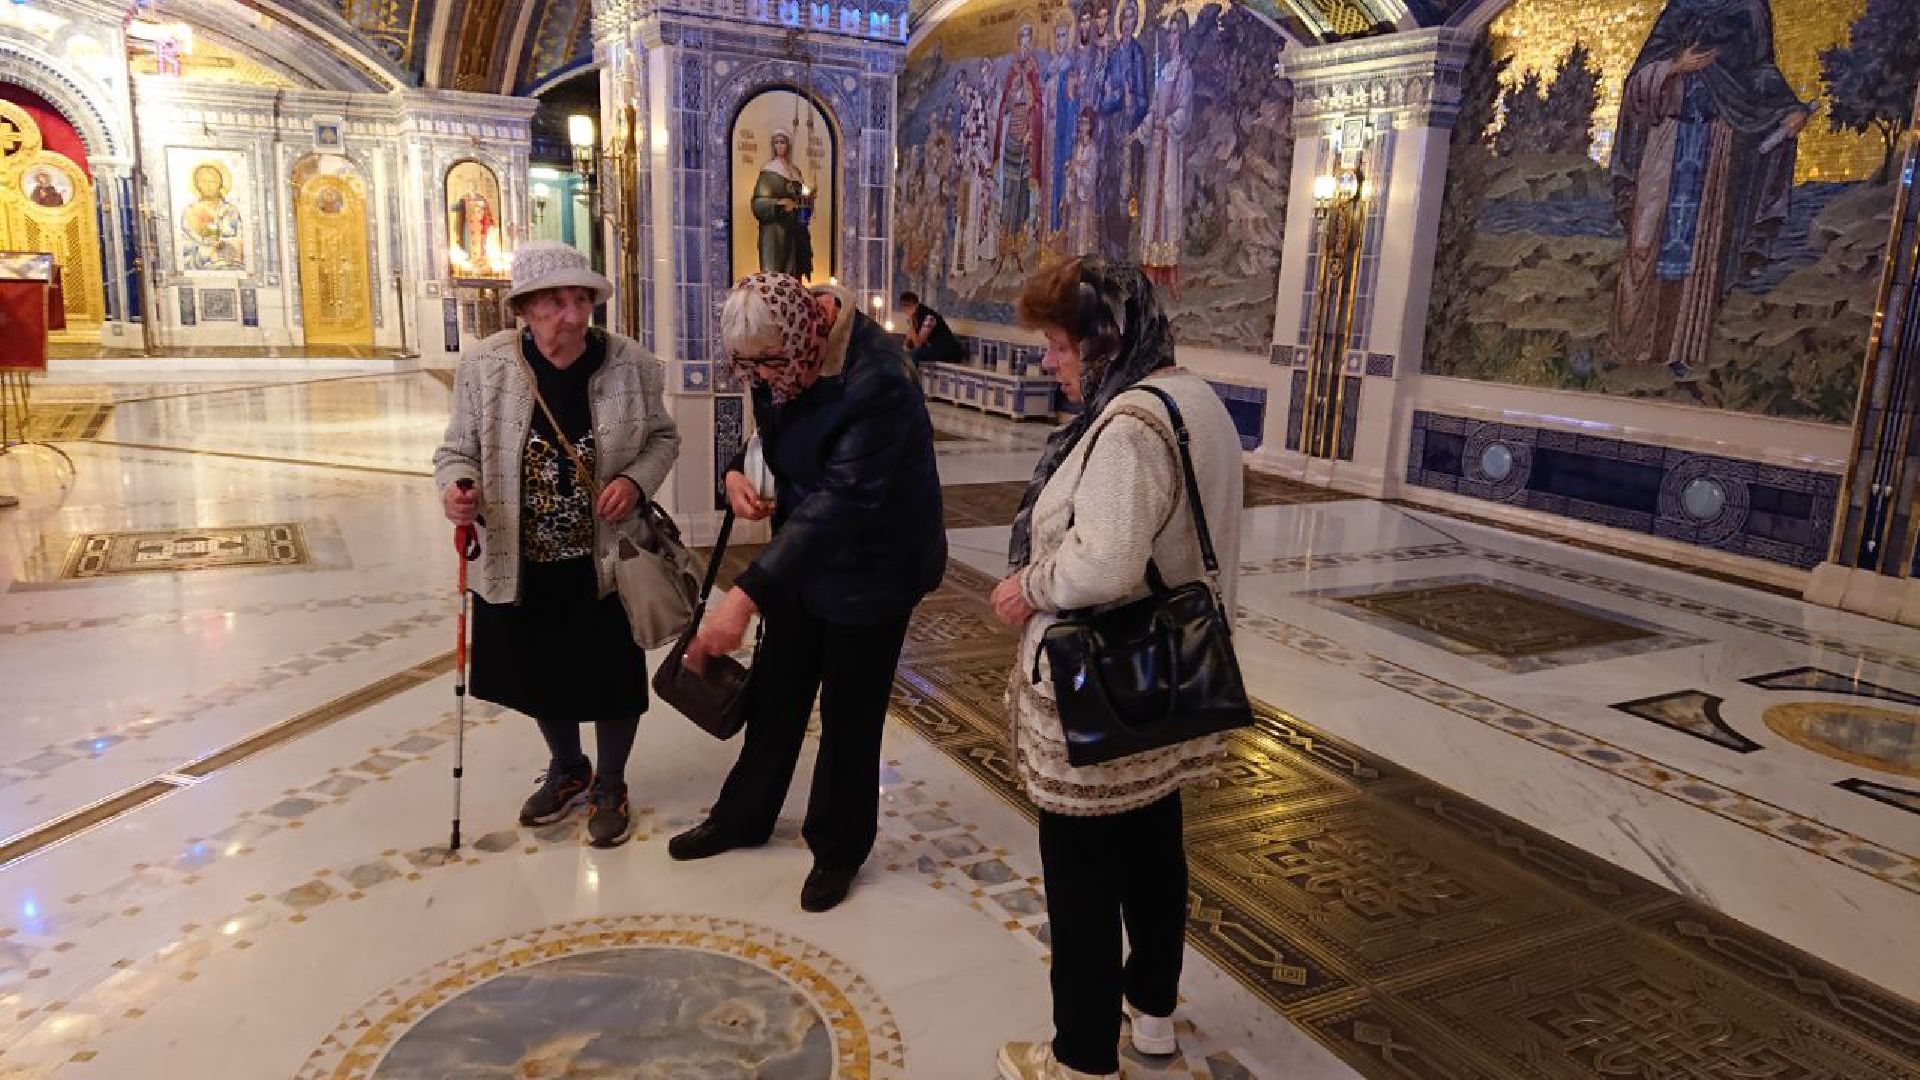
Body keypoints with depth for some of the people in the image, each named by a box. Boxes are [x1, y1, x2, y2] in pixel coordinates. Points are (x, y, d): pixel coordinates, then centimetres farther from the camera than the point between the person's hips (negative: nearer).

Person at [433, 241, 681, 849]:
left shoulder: (630, 364, -11)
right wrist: (456, 489, -24)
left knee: (610, 679, 12)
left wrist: (637, 481, -16)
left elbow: (662, 437, 4)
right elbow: (459, 450, -2)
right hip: (521, 565, 2)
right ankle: (567, 771, 49)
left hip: (605, 563, -1)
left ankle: (610, 785, 39)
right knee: (541, 676, 21)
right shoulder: (484, 367, -11)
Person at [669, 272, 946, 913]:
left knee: (848, 714, 7)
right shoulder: (780, 355, -8)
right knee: (775, 691, 20)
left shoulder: (875, 384, -33)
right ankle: (743, 816, 41)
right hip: (801, 554, 7)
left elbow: (840, 503, -39)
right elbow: (753, 418, 12)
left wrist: (746, 595, -45)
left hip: (871, 567, -7)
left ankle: (838, 848, 29)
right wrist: (735, 471, -12)